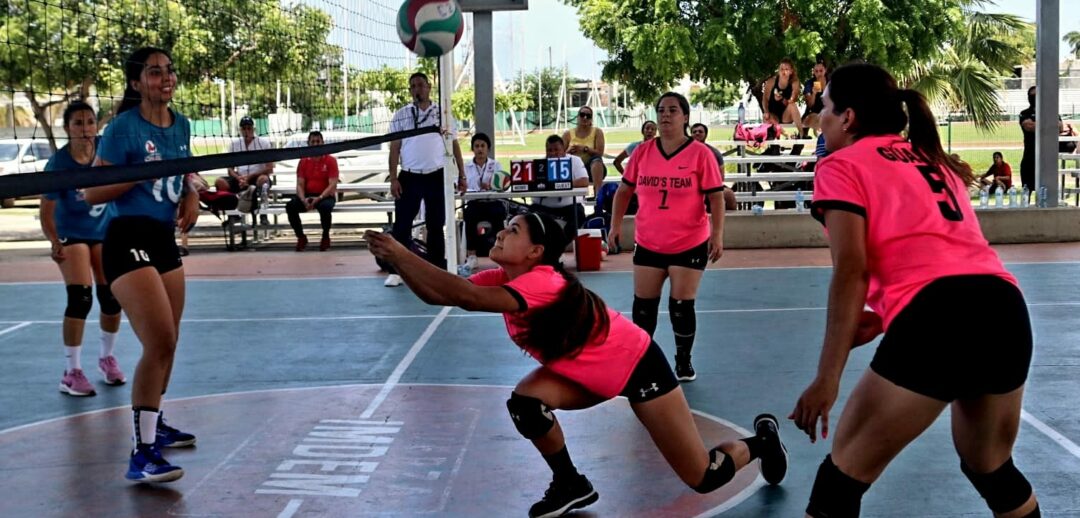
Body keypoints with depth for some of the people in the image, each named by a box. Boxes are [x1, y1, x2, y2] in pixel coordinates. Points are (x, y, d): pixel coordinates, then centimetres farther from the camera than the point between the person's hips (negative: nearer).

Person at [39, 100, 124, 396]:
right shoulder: (59, 163, -23)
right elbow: (46, 211, -21)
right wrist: (54, 243, -34)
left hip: (106, 231, 4)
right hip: (72, 235, -4)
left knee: (111, 297, 4)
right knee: (80, 299, -14)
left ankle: (107, 358, 28)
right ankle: (72, 372, -4)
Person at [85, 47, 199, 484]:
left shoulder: (181, 125, 9)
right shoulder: (124, 127, -12)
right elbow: (92, 193, -12)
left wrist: (190, 195, 4)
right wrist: (143, 173, -23)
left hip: (165, 240, 8)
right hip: (129, 241, -8)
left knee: (166, 343, 17)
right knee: (159, 344, -18)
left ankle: (153, 424, 37)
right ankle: (141, 454, -15)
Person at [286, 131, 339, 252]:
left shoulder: (331, 160, -4)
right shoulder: (303, 162, 6)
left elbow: (333, 185, -13)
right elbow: (300, 185, 1)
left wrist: (319, 198, -26)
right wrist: (303, 199, -21)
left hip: (325, 196, -3)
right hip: (307, 196, 3)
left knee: (325, 207, -38)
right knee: (290, 206, -26)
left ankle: (326, 237, -11)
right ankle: (301, 237, -7)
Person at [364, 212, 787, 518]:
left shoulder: (543, 283, -36)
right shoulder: (504, 278, -11)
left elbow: (465, 296, -50)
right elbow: (437, 294, -19)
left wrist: (401, 252, -51)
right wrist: (397, 258, -33)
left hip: (639, 366, -7)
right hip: (589, 372, 7)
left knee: (704, 478, -1)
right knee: (525, 403, -20)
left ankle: (760, 439, 31)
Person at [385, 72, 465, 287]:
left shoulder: (442, 113, 5)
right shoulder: (401, 115, 4)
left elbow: (454, 144, 7)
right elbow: (394, 148, 3)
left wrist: (462, 174, 2)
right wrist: (393, 179, -5)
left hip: (437, 176, 0)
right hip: (409, 177, 0)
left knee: (435, 225, 6)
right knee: (401, 225, -2)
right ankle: (396, 271, 2)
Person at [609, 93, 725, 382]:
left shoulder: (700, 153, -8)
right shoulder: (642, 153, 1)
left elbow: (716, 196, -8)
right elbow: (624, 190, 11)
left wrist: (717, 234, -17)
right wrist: (616, 225, 2)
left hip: (690, 245, -3)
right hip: (648, 244, 3)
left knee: (682, 306, 1)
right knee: (643, 305, 8)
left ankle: (684, 362, 20)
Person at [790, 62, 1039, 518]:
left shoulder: (843, 165, 8)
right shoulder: (932, 159, 29)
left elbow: (851, 270, -5)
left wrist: (827, 377, -8)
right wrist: (883, 318, 24)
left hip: (938, 316, -7)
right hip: (1007, 308, 7)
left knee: (846, 470, 5)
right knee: (991, 466, 27)